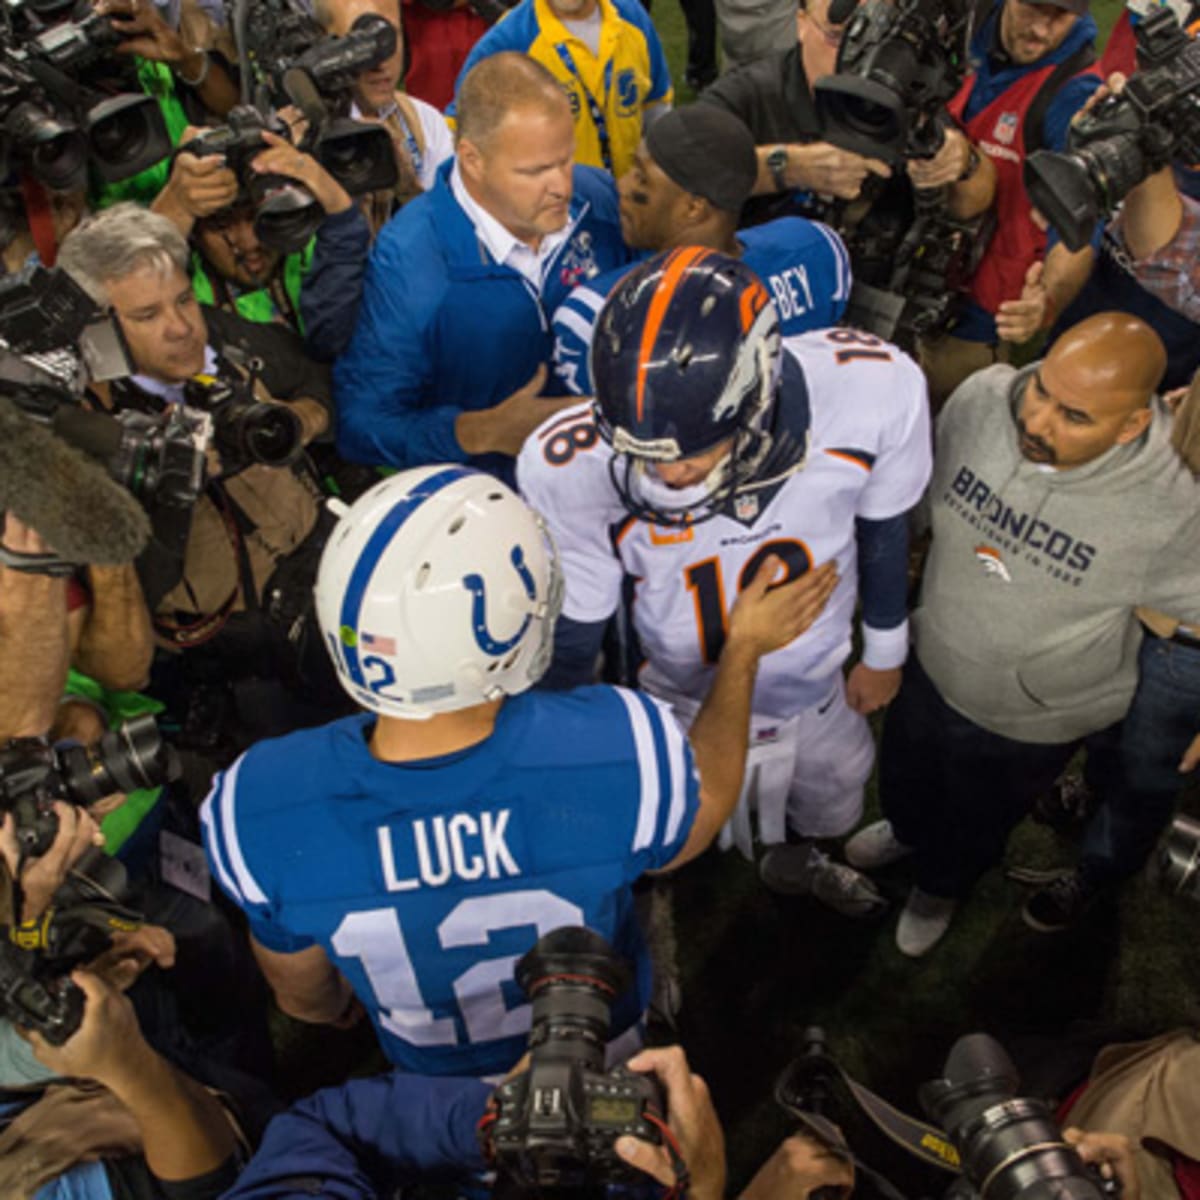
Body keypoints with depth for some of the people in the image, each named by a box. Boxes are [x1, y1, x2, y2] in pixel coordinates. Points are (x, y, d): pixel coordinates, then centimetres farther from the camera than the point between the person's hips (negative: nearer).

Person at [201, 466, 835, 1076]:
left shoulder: (259, 807, -38)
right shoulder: (620, 750, -44)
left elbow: (303, 996, -15)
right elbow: (704, 805, -16)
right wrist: (745, 649, -3)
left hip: (434, 1071, 1)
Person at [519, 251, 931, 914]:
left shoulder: (875, 389, -32)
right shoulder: (572, 468, -37)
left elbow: (881, 528, -10)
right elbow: (572, 629, -21)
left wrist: (884, 652, 5)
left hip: (817, 692, 3)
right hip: (682, 710, -3)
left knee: (831, 815, 32)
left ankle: (792, 861, 69)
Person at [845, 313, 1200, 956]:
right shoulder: (979, 400, -25)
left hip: (1031, 723, -3)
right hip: (932, 666, 3)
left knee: (973, 826, 27)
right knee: (902, 776, 32)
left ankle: (941, 884, 63)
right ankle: (908, 829, 69)